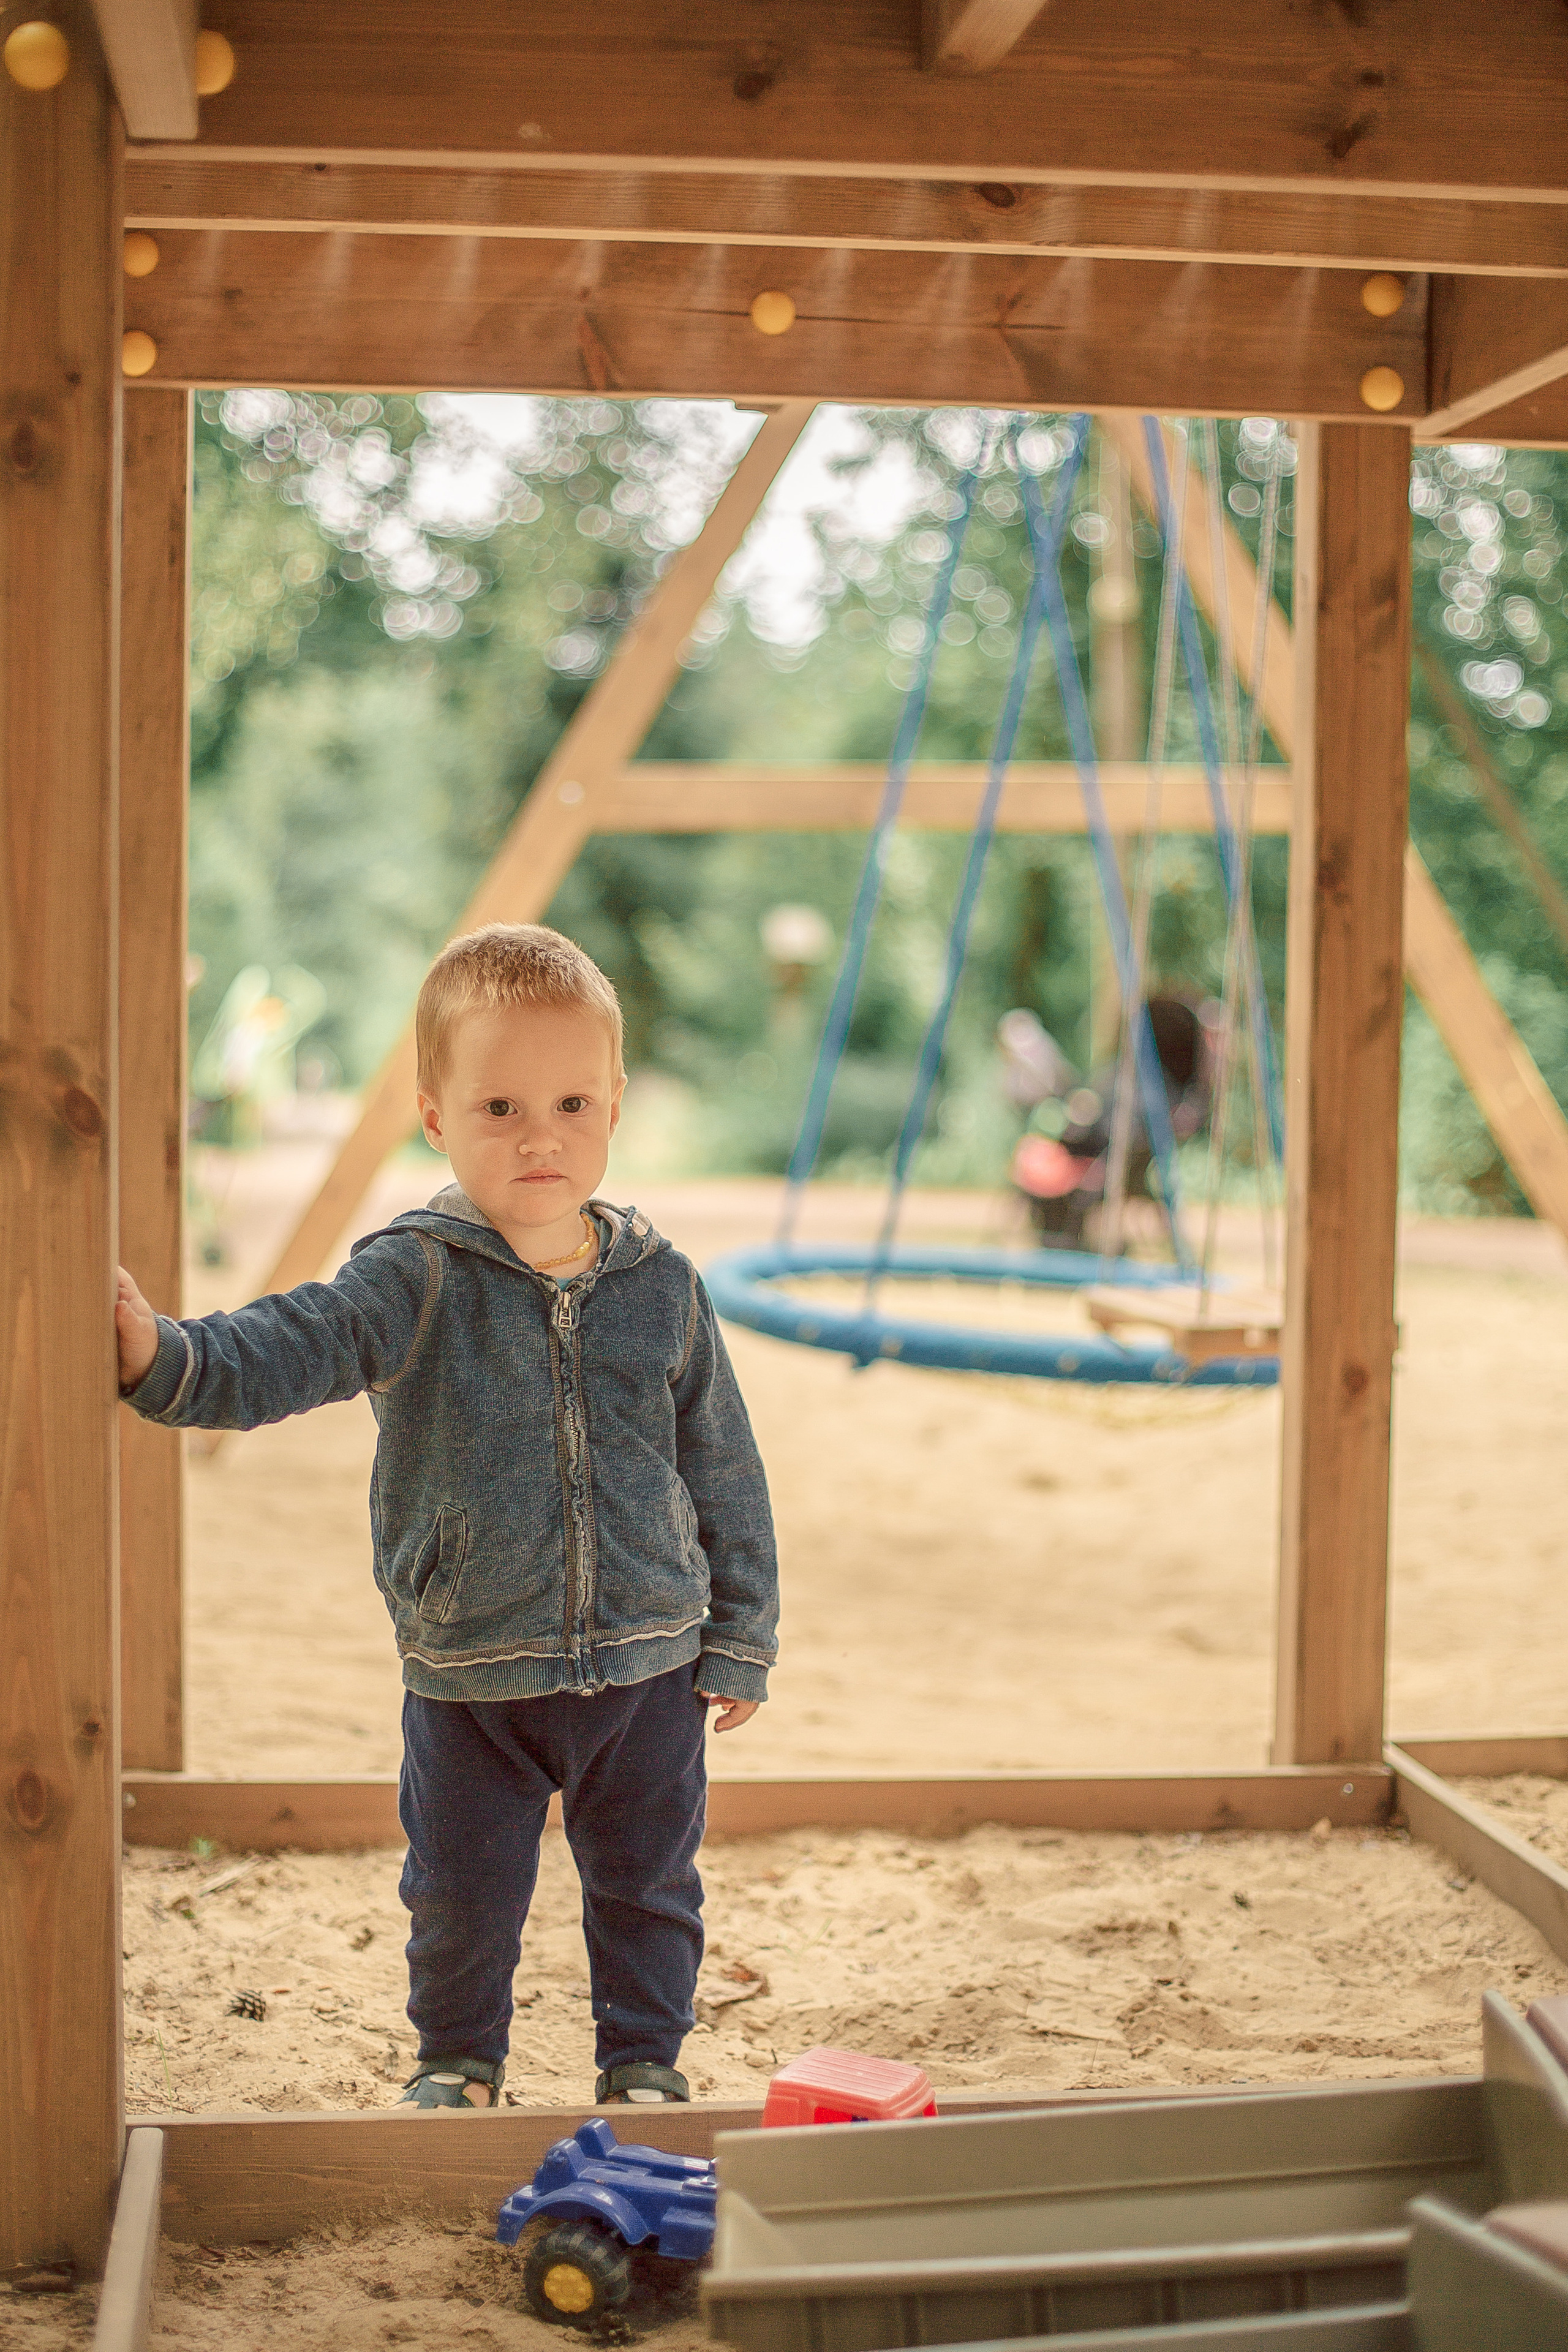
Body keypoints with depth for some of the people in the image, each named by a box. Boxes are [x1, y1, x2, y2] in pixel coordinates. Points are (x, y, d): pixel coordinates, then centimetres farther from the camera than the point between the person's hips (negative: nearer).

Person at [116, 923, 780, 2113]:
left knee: (648, 1882, 15)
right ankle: (458, 2061, 37)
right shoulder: (413, 1280, -11)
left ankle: (645, 2059, 36)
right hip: (469, 1671, -1)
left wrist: (739, 1643, 6)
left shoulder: (661, 1285, -3)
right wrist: (167, 1356, -48)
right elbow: (289, 1347, -27)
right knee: (463, 1891, 12)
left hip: (650, 1660, 1)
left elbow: (724, 1471, 4)